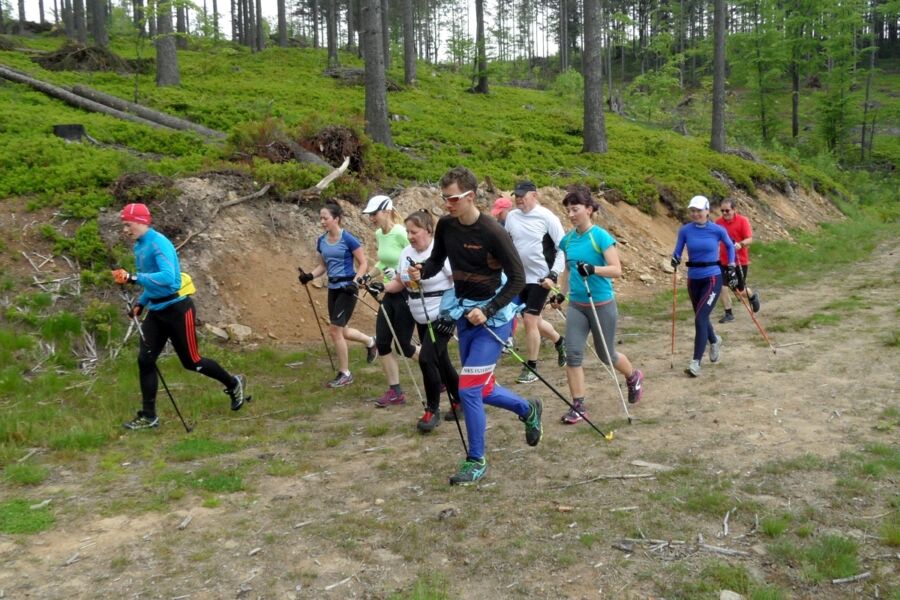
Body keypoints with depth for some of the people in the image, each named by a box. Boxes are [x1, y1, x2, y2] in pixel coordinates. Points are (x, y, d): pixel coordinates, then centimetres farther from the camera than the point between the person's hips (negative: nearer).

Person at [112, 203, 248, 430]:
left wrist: (135, 278, -36)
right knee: (145, 359, 1)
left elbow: (167, 277, -33)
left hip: (176, 309, -8)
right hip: (156, 311, 8)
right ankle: (148, 416, 10)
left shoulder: (158, 243, -19)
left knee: (191, 362, 3)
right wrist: (140, 303, 12)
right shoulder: (139, 246, 9)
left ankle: (234, 384, 26)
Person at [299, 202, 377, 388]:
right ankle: (370, 342, 42)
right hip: (333, 288, 7)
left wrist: (356, 281, -23)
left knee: (335, 330, -8)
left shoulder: (348, 239, -14)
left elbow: (363, 263, -9)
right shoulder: (321, 241, 5)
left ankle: (344, 374, 7)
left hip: (347, 288, -7)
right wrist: (309, 276, -1)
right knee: (340, 331, 13)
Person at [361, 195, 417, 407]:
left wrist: (398, 275, -25)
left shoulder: (401, 233, -18)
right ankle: (395, 392, 16)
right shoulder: (378, 235, 7)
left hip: (406, 294, -8)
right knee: (382, 343, 6)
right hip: (389, 294, 8)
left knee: (404, 345, 0)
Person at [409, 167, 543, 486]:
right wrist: (421, 271, -10)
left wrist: (487, 311, -22)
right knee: (483, 389, 14)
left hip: (493, 316, -7)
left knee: (469, 388, -9)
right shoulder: (445, 225, -3)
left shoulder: (492, 232, -21)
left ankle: (476, 461, 9)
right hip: (464, 312, 7)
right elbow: (437, 260, 12)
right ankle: (528, 410, 43)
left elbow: (517, 278, -16)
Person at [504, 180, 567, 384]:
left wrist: (553, 275, -17)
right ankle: (560, 342, 42)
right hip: (519, 278, 6)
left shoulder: (547, 217, -11)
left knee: (530, 319, -10)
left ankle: (531, 367, 5)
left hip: (541, 278, -6)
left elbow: (563, 248, -9)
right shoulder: (511, 217, 3)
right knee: (533, 320, 15)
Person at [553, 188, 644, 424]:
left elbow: (617, 270, -19)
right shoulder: (568, 239, 3)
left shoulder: (601, 236, -13)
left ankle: (634, 377, 41)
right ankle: (578, 406, 4)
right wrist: (562, 293, 13)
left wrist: (593, 269, -35)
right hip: (576, 305, 5)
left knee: (606, 355, 10)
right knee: (573, 353, -5)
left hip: (602, 305, -5)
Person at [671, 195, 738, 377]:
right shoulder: (685, 230, -3)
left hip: (713, 279, -4)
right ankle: (714, 341, 50)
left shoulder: (717, 230, -7)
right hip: (693, 280, 4)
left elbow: (730, 246, 11)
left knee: (700, 318, -15)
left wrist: (731, 268, 8)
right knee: (701, 318, 19)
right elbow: (677, 251, 3)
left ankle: (696, 362, -11)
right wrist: (675, 258, -19)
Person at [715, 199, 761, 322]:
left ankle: (753, 296, 43)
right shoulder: (718, 222, 1)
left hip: (740, 261, -3)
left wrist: (740, 244, -35)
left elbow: (749, 239, -17)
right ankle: (728, 314, 8)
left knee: (740, 289, 8)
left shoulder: (743, 220, -10)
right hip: (723, 261, 3)